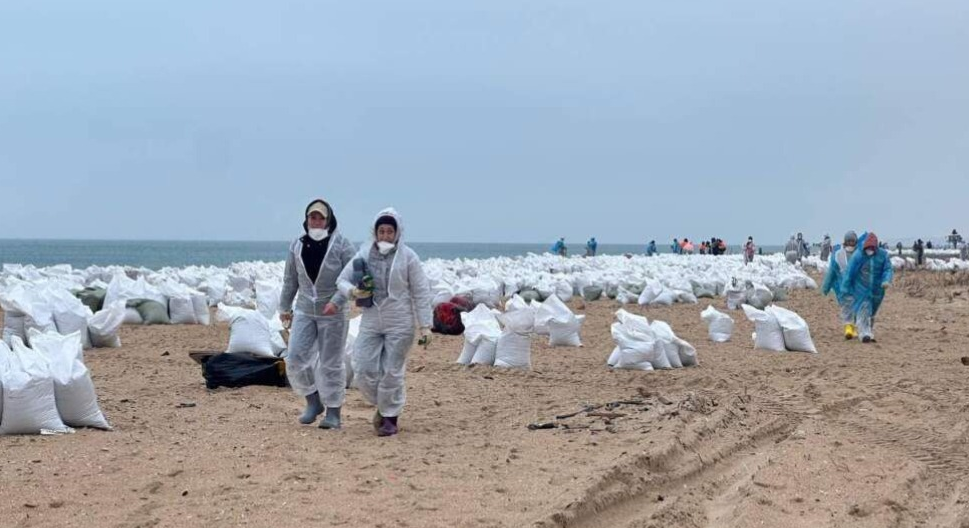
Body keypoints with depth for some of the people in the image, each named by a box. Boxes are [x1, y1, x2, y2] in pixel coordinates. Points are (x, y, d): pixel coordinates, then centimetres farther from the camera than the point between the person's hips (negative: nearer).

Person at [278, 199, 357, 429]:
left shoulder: (342, 245, -7)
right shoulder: (297, 246, 7)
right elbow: (290, 279, 16)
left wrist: (337, 301, -23)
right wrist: (284, 307, 18)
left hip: (332, 313, -4)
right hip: (304, 311, 4)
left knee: (331, 363, 1)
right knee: (296, 358, -4)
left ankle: (333, 412, 11)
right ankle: (313, 401, 16)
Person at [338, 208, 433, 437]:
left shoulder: (407, 257, -6)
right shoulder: (364, 254, 2)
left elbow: (421, 292, -4)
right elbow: (342, 279, 9)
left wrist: (425, 325, -9)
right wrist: (352, 291, -15)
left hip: (399, 324, -3)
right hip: (371, 322, 3)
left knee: (392, 372, 0)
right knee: (364, 370, -1)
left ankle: (390, 416, 17)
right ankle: (382, 404, 26)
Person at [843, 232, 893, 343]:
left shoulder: (883, 255, -5)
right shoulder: (858, 255, -11)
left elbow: (888, 269, -7)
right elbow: (850, 272, -6)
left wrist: (887, 280, -29)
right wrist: (846, 289, -4)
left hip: (876, 290, 3)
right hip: (861, 289, -3)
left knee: (872, 313, 17)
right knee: (863, 311, -15)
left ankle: (870, 334, 33)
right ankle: (865, 334, -19)